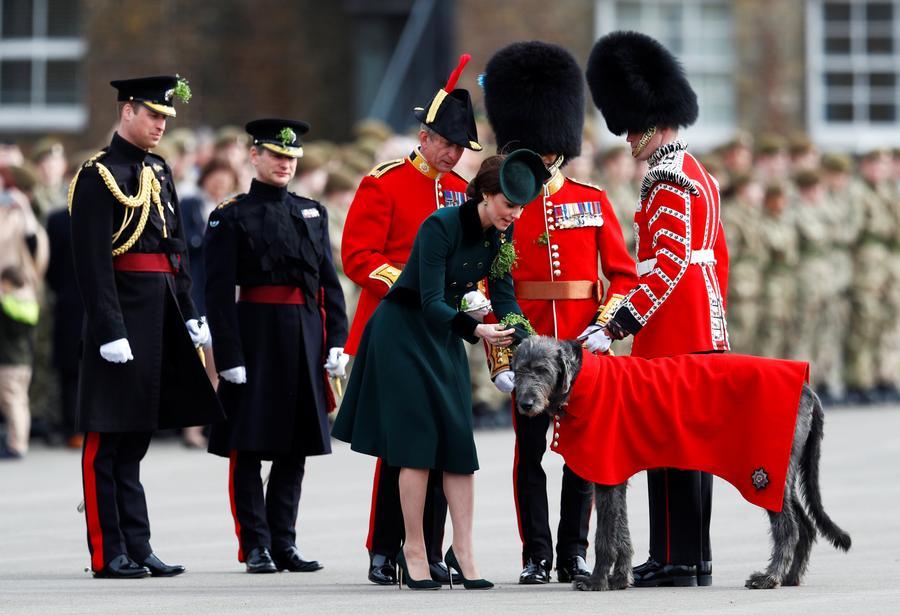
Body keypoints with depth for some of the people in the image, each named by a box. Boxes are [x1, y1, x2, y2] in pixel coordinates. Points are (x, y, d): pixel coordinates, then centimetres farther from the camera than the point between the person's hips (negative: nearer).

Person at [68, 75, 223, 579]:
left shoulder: (160, 172, 15)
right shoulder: (99, 176, -9)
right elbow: (93, 264, -15)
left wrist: (191, 312, 13)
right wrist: (110, 330, -19)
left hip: (162, 318, 8)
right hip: (125, 315, -8)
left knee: (136, 438, 11)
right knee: (109, 440, -2)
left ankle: (138, 549, 14)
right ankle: (109, 554, 0)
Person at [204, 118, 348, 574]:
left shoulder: (312, 213, 14)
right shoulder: (231, 217, -2)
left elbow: (329, 283, 13)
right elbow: (218, 292, -7)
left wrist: (336, 340, 3)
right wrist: (228, 355, -14)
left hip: (305, 341, 5)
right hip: (256, 336, -5)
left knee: (295, 445, 7)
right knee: (249, 446, -2)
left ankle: (284, 542, 13)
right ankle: (256, 546, 3)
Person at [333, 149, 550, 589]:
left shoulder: (501, 235, -3)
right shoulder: (441, 226, -24)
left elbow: (504, 298, 1)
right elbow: (430, 302, -26)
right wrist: (477, 330, -40)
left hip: (445, 334, 7)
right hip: (404, 333, -7)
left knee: (459, 442, 0)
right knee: (418, 440, -8)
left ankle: (463, 551, 3)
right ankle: (413, 551, 0)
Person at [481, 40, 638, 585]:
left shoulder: (594, 203, 6)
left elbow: (623, 275, 6)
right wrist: (499, 359, -5)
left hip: (581, 349, 1)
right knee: (529, 450, 1)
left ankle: (574, 552, 11)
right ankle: (537, 556, 7)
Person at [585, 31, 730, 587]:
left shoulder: (668, 180, -15)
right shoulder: (700, 175, 17)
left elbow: (669, 264, -22)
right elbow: (718, 255, 22)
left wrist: (614, 328, -24)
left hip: (671, 329, -10)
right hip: (702, 327, 10)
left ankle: (675, 561, -7)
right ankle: (696, 558, 13)